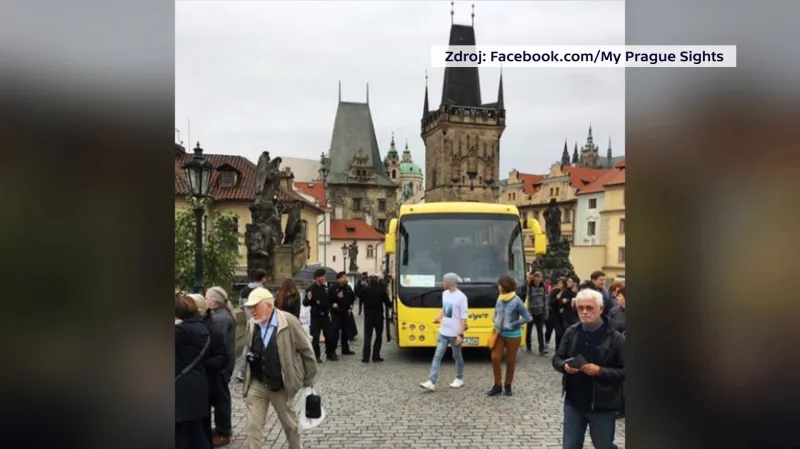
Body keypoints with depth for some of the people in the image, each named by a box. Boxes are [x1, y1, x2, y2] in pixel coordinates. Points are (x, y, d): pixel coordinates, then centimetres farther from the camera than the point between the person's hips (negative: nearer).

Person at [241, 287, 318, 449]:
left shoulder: (289, 321, -17)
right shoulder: (251, 324, -1)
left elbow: (306, 351, -10)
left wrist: (308, 380, -5)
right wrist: (249, 357, 0)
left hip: (281, 385, -3)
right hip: (256, 384, 4)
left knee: (289, 423, 16)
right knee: (253, 426, 1)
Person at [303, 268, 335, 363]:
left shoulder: (326, 288, 6)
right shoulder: (311, 289, -10)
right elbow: (305, 303, -12)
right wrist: (308, 299, -32)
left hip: (325, 316, 5)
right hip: (315, 317, -5)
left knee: (330, 336, 8)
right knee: (315, 337, 0)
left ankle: (330, 354, 22)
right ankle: (316, 356, 11)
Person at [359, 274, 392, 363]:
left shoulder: (364, 289, -6)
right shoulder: (381, 289, -11)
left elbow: (360, 299, 10)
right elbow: (387, 302, -7)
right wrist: (391, 303, 14)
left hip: (368, 315, 1)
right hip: (378, 315, -1)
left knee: (367, 337, 6)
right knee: (378, 336, 10)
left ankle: (365, 357, -2)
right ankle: (376, 356, 4)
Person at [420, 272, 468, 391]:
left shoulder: (461, 297, -16)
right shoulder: (445, 294, 3)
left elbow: (463, 317, -15)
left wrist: (460, 334, -17)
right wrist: (439, 317, 0)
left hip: (455, 333, -6)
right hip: (443, 332, 6)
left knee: (457, 356, 12)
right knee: (437, 356, -1)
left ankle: (459, 379, 30)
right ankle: (431, 382, -3)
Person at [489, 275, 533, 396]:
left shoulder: (516, 301, -18)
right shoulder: (499, 299, 0)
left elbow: (528, 318, -17)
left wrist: (513, 324, -19)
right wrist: (494, 319, -4)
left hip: (512, 335, -5)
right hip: (499, 334, 5)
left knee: (510, 361, 8)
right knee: (495, 358, -1)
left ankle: (508, 385, 25)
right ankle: (497, 385, 11)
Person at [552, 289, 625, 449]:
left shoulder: (615, 338, -12)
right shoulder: (571, 332, 0)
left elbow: (624, 372, -11)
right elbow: (557, 359, 8)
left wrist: (600, 371, -24)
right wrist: (564, 366, -14)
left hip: (602, 406, -3)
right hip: (573, 403, 4)